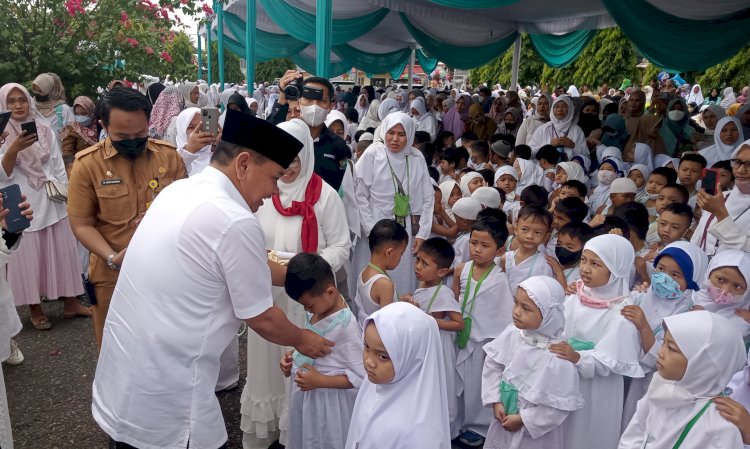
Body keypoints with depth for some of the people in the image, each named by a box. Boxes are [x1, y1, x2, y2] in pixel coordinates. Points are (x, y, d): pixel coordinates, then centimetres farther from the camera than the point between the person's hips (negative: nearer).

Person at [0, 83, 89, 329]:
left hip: (52, 202, 3)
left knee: (62, 252, 7)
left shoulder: (44, 130, 5)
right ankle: (35, 309, 15)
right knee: (28, 256, 3)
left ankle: (70, 303, 18)